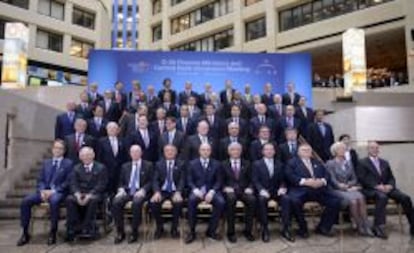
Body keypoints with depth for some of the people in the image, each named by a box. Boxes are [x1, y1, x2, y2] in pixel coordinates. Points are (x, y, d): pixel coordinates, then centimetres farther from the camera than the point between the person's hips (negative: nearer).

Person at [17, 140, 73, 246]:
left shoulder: (68, 163, 6)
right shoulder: (46, 162, 21)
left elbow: (68, 182, -3)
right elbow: (40, 180, 15)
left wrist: (53, 191, -16)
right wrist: (42, 191, -6)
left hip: (58, 192, -5)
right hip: (44, 191, 5)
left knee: (54, 201, -38)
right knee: (25, 201, -20)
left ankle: (53, 233, -25)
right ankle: (25, 233, -7)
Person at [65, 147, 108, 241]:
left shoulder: (101, 168, 6)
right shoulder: (76, 168, 17)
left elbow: (101, 185, -5)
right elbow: (73, 184, 5)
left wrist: (89, 195, -20)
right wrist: (77, 194, -16)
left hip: (95, 194, -3)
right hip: (79, 194, 3)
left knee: (93, 200, -37)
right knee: (69, 199, -28)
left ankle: (87, 228, -30)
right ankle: (74, 227, -24)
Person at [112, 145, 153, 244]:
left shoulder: (148, 165, 10)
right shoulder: (125, 166, 21)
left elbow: (151, 181, 1)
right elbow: (121, 181, 17)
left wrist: (142, 190, -16)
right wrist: (121, 189, -5)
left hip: (140, 192, -3)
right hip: (127, 191, 4)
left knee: (136, 203, -37)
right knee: (116, 202, -28)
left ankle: (134, 233, -24)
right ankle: (120, 232, -16)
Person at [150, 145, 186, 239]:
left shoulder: (181, 164, 8)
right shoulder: (159, 164, 13)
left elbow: (182, 180, -3)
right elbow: (155, 180, 2)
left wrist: (178, 192, -22)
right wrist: (157, 192, -19)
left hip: (175, 191, -2)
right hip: (162, 191, 2)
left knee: (178, 202, -34)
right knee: (153, 202, -28)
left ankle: (174, 228, -11)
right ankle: (159, 227, -4)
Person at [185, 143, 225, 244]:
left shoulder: (216, 164, 9)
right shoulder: (192, 163, 8)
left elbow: (219, 181, 4)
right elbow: (189, 180, 3)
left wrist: (211, 192, -14)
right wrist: (196, 190, -17)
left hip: (211, 191, 1)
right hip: (197, 190, 0)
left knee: (221, 202, -29)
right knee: (191, 200, -33)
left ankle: (211, 230, -10)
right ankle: (192, 231, -18)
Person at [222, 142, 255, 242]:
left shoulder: (246, 164, 18)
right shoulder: (224, 164, 14)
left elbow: (251, 180, 12)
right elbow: (221, 181, 8)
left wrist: (249, 188, -8)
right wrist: (226, 188, -12)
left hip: (244, 190, 2)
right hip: (230, 190, -1)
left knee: (252, 200, -32)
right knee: (231, 199, -37)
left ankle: (247, 230, -18)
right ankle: (231, 232, -24)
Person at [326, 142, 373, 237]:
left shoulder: (349, 163, 19)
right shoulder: (330, 163, 2)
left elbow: (354, 179, 12)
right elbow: (333, 181, -7)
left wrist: (347, 185, -9)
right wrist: (346, 188, -15)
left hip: (350, 189, 4)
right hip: (337, 190, -4)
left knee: (361, 198, -28)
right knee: (353, 201, -31)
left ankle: (366, 226, -30)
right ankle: (360, 227, -19)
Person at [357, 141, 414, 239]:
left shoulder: (385, 162, 21)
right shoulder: (362, 162, 4)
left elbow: (391, 178, 16)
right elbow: (362, 179, -7)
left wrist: (390, 185, -7)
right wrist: (376, 186, -19)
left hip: (386, 188, 5)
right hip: (371, 190, -5)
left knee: (405, 198, -18)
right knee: (382, 197, -37)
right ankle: (378, 227, -35)